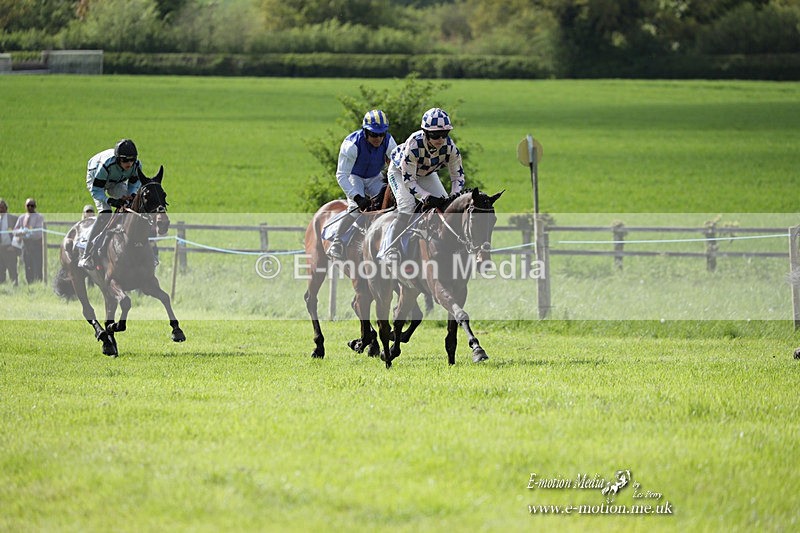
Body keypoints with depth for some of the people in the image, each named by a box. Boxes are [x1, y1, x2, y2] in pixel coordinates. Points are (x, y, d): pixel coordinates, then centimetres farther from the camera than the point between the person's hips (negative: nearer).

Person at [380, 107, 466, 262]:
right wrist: (427, 197, -46)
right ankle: (389, 251, -21)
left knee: (445, 204, -8)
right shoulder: (414, 145, -42)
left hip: (427, 174, 5)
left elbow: (458, 176, -17)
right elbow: (408, 180, -36)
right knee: (407, 206, -25)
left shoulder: (450, 147, -29)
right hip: (400, 171, -5)